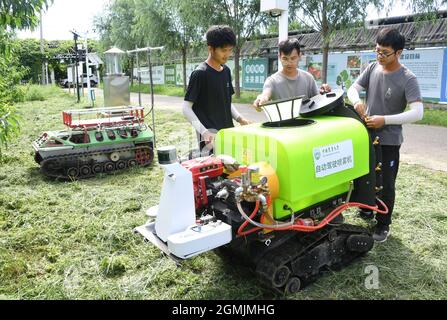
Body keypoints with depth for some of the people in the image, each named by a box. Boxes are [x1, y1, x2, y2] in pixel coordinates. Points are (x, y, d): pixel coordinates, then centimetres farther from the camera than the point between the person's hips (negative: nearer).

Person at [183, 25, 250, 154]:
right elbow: (186, 108, -13)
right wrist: (204, 132, -22)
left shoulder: (226, 71, 10)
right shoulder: (200, 73, -12)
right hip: (211, 137, -7)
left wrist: (239, 118, 3)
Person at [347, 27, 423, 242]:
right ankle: (365, 211, 41)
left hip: (388, 141, -5)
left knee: (386, 185, 5)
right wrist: (357, 101, -22)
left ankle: (383, 225, 21)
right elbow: (353, 89, 1)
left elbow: (418, 112, -22)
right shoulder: (372, 68, 0)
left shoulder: (408, 79, -15)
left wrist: (385, 120, -29)